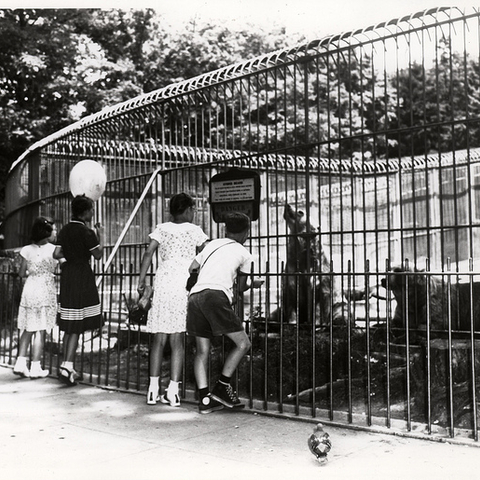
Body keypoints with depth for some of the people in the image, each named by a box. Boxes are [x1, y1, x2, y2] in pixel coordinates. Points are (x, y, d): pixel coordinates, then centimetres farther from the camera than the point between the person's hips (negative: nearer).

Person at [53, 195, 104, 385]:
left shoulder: (65, 230, 8)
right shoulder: (86, 232, -13)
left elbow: (56, 254, 5)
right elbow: (98, 255, -6)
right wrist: (101, 235, 5)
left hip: (67, 275, 7)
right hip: (82, 276, -7)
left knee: (69, 326, 13)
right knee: (77, 325, -4)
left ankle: (66, 366, 19)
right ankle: (67, 366, -9)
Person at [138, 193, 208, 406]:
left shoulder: (162, 229, 10)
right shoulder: (195, 231, 6)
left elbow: (148, 253, 1)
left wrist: (141, 280, 3)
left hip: (162, 284, 2)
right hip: (185, 285, -2)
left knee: (159, 339, 8)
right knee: (177, 340, 2)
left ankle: (153, 389, 7)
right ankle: (173, 390, 0)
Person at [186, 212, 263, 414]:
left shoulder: (212, 245, 26)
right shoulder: (244, 254, 17)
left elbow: (190, 268, 24)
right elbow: (241, 287, 25)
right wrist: (254, 283, 47)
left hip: (194, 296, 6)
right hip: (216, 296, -5)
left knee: (202, 350, 10)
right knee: (243, 343, 6)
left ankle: (204, 399, 6)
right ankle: (222, 387, 5)